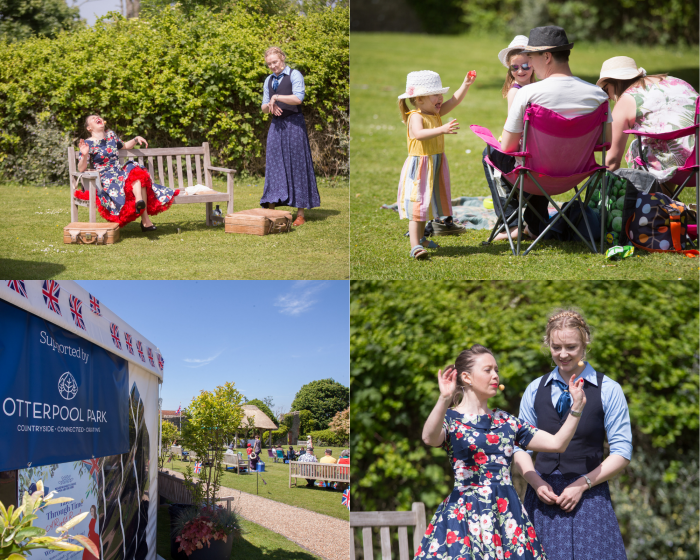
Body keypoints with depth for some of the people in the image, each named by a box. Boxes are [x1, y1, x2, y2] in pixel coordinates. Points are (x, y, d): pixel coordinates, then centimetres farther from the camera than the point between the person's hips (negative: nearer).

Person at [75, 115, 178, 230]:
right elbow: (81, 169, -8)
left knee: (135, 169, -27)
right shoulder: (88, 144, 1)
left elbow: (125, 146, 37)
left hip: (120, 172, 5)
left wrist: (136, 139, 19)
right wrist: (84, 155, -26)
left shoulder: (110, 134, 18)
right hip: (106, 178, -5)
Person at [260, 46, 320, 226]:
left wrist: (276, 97, -12)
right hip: (276, 124, 6)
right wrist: (269, 106, -3)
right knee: (273, 165, 2)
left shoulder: (294, 75, -2)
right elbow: (264, 107, 19)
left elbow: (298, 98, -16)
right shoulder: (269, 80, 17)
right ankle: (271, 210, 4)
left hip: (293, 124, -6)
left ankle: (300, 214, -2)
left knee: (296, 165, -4)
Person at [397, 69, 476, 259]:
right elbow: (419, 134, -35)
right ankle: (415, 246, -14)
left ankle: (420, 238, 33)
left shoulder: (436, 114, 8)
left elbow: (454, 101, 7)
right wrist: (442, 129, -44)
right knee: (417, 205, -10)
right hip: (419, 166, -9)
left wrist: (466, 84, -5)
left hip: (435, 165, 9)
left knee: (427, 203, 19)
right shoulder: (415, 117, -17)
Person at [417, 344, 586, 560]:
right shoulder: (450, 419, -2)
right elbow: (430, 438, -26)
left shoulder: (506, 422, 13)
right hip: (465, 514, -4)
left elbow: (557, 443, 11)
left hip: (507, 513, 5)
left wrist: (577, 406, 2)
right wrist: (444, 400, -41)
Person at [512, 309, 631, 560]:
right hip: (542, 495, 2)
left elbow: (622, 453, -1)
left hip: (588, 496, -2)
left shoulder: (608, 390, 0)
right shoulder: (535, 390, 10)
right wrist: (536, 482, -5)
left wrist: (582, 484, -10)